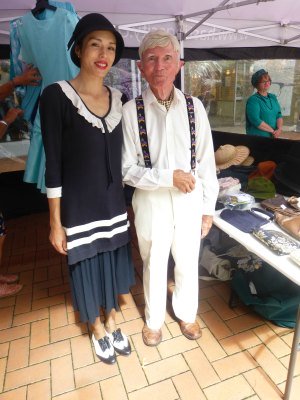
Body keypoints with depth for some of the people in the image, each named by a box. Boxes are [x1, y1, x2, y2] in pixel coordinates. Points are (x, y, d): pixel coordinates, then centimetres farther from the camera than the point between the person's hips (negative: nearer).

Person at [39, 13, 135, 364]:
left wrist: (125, 202, 11)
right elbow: (53, 164, -11)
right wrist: (55, 222, -10)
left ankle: (112, 322, 45)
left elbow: (121, 156, 8)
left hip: (114, 204, 5)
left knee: (113, 264, 18)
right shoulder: (56, 95, -12)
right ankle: (97, 330, 41)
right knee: (87, 269, 13)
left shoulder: (119, 98, 3)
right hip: (78, 209, -4)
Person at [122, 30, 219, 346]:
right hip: (151, 202, -1)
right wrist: (169, 177, -20)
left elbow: (206, 161, -2)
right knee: (154, 266, 19)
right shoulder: (131, 110, -12)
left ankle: (186, 314, 51)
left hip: (189, 200, 2)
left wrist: (208, 207, 0)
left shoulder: (194, 107, -6)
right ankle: (153, 319, 49)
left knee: (188, 264, 20)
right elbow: (126, 169, -11)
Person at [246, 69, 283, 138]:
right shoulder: (253, 100, -12)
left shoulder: (273, 97, 9)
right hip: (257, 138, -6)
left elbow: (279, 115, 6)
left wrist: (279, 129, -13)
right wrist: (273, 131, -15)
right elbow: (256, 121, -21)